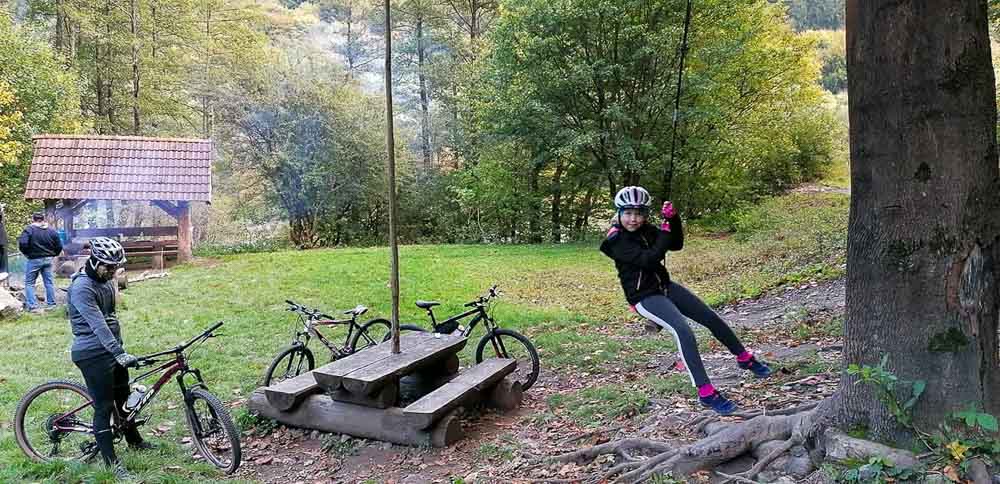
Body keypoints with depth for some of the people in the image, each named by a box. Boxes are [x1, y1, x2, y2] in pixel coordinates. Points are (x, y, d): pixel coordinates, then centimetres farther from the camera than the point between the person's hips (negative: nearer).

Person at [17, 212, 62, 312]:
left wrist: (26, 253, -3)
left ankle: (32, 306, -1)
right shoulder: (52, 230, 3)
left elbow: (22, 244, -20)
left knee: (29, 283, 6)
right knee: (49, 282, 12)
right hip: (48, 259, 4)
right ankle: (51, 303, 16)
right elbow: (59, 246, 3)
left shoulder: (29, 229, -10)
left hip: (34, 260, -4)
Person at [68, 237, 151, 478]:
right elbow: (98, 324, -30)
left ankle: (133, 439, 41)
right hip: (92, 354, -9)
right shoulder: (82, 287, -21)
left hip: (111, 349, 9)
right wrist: (119, 353, -37)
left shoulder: (105, 281, 8)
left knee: (123, 396, 23)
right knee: (104, 407, -3)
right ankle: (111, 461, 6)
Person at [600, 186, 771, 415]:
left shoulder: (646, 230, 3)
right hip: (645, 297, -8)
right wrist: (665, 232, -20)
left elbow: (676, 244, 3)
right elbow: (648, 259, -28)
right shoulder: (616, 241, -19)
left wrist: (673, 219, -13)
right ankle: (706, 392, -21)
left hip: (664, 286, 8)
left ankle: (745, 359, 31)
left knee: (712, 318, 8)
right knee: (684, 333, -27)